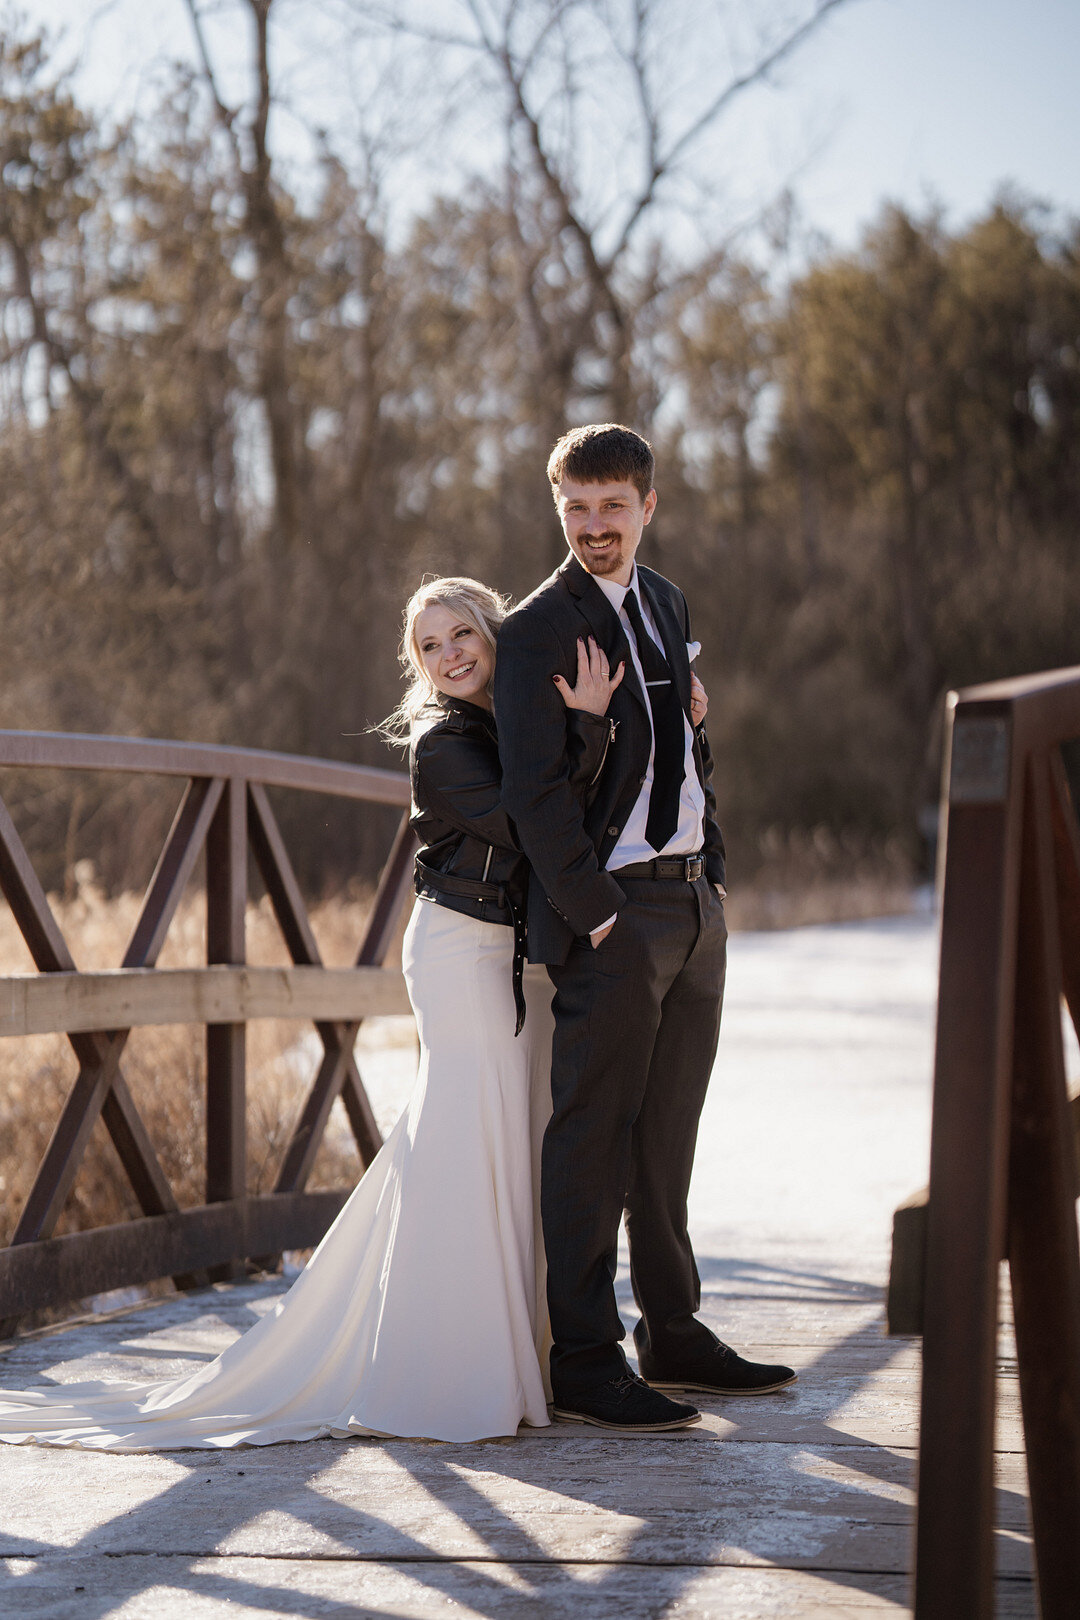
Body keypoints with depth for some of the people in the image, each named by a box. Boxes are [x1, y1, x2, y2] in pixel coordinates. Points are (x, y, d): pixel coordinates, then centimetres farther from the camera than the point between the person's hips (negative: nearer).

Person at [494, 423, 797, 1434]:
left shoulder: (666, 603, 15)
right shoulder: (536, 630, -9)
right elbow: (534, 792, -14)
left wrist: (712, 866, 11)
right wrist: (594, 913, -18)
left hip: (695, 903, 7)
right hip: (612, 911, -7)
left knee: (666, 1135, 15)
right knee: (594, 1141, -5)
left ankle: (673, 1335, 24)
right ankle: (584, 1364, 0)